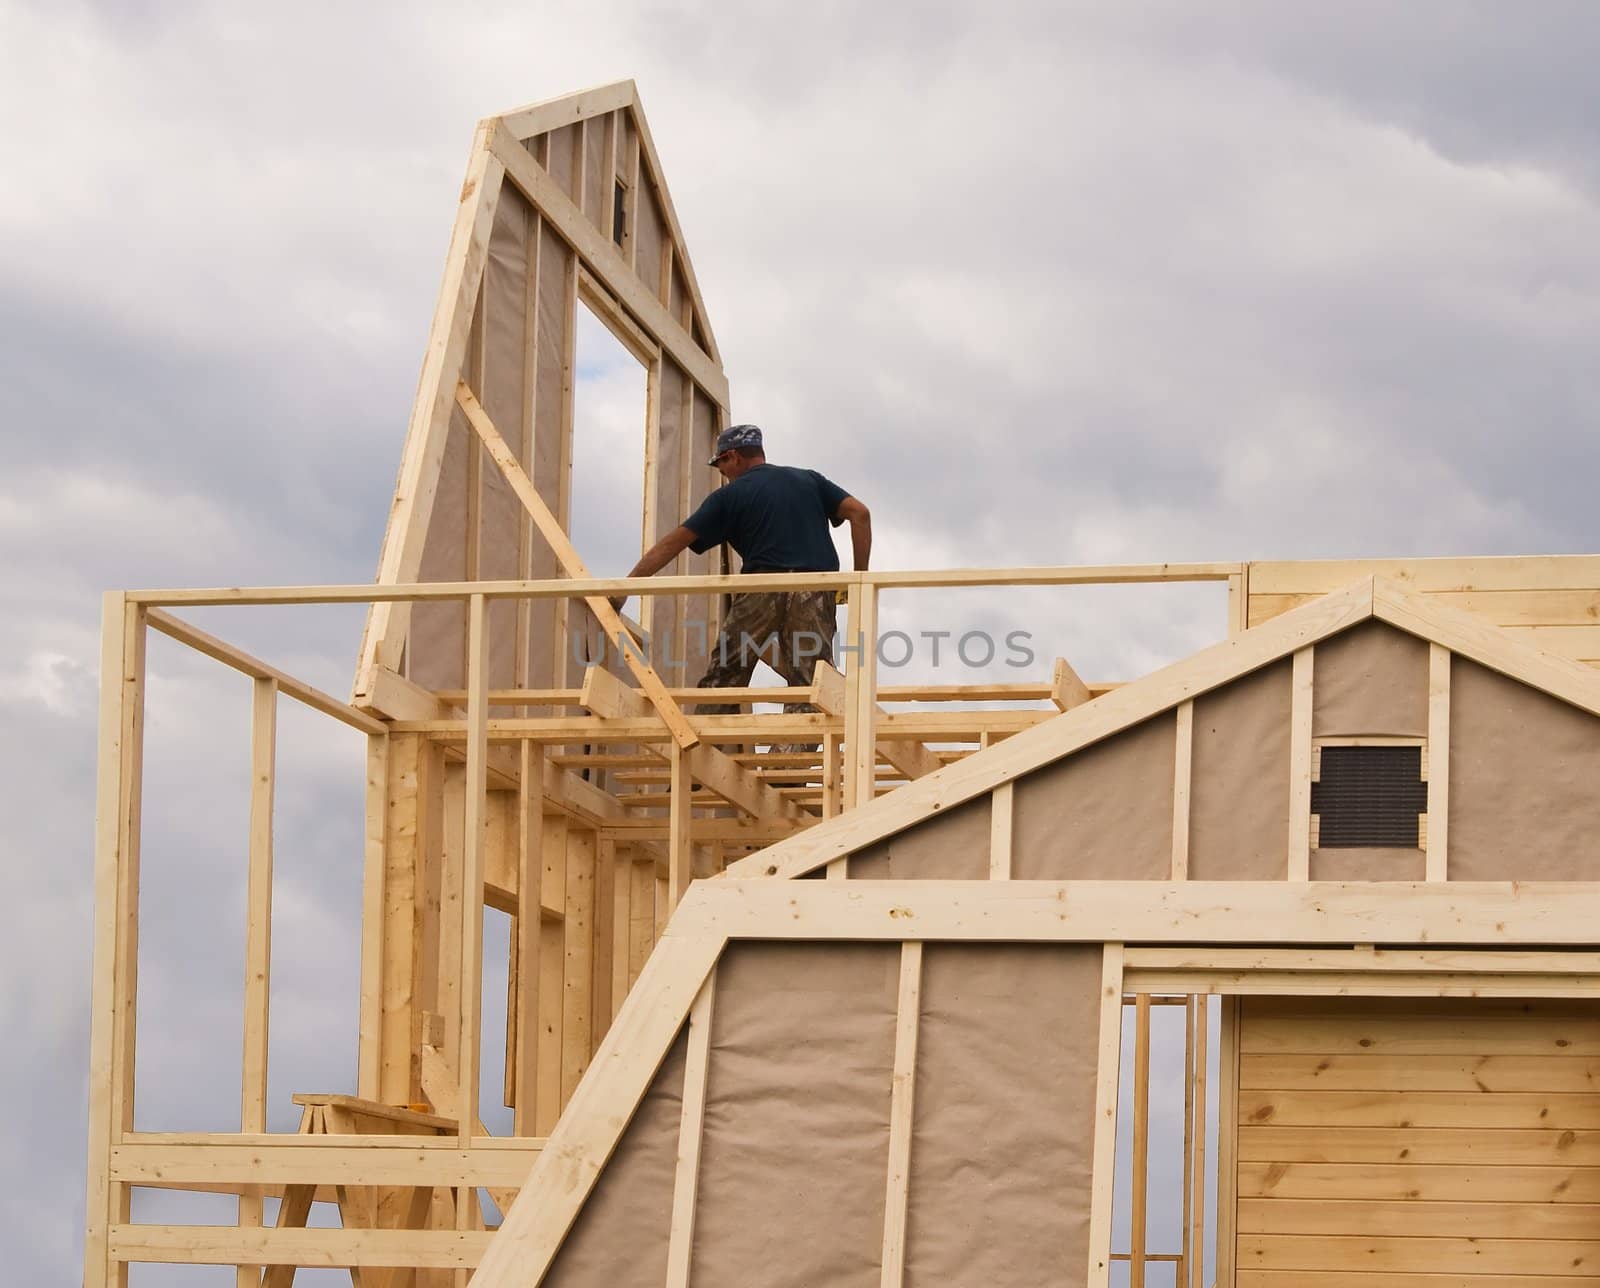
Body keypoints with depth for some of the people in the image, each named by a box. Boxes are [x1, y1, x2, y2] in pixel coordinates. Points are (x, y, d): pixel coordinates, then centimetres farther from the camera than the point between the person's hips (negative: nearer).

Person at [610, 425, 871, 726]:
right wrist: (860, 577, 11)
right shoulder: (809, 480, 21)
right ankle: (795, 748, -16)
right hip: (815, 595, 2)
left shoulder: (730, 495, 12)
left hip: (762, 588, -2)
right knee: (807, 682, -1)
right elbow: (859, 513, 9)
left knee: (721, 678, 6)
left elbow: (673, 543, 9)